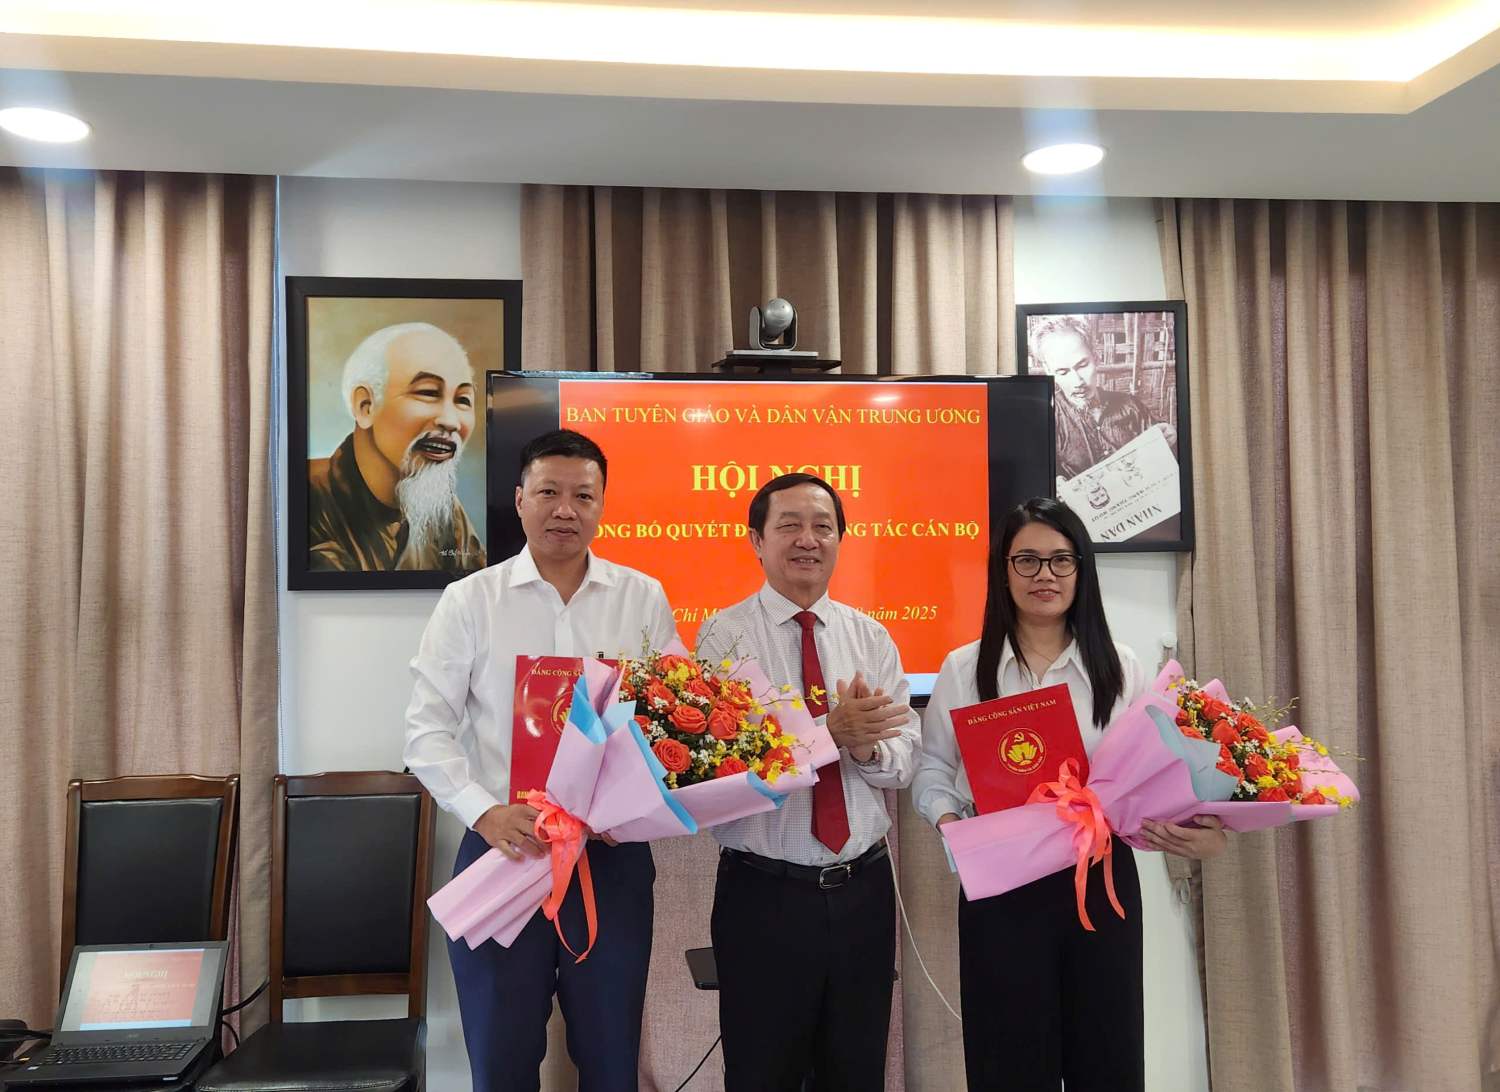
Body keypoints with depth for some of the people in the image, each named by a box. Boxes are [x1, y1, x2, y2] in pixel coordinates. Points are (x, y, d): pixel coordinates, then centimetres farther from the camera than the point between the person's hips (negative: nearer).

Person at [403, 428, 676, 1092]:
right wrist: (485, 812, -17)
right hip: (502, 852, -1)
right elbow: (427, 729, -2)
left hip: (614, 856, 1)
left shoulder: (643, 598, 3)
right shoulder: (469, 601, 0)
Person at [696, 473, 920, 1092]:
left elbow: (904, 761, 0)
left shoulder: (871, 637, 7)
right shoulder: (725, 635, -5)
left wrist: (867, 746, -22)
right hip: (763, 894, -3)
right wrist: (829, 731, -27)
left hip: (863, 887, 4)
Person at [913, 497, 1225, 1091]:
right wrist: (949, 821, -13)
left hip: (1103, 880, 1)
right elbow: (931, 770, 7)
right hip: (1000, 884, -1)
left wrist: (1197, 829, -15)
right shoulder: (964, 668, 3)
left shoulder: (1119, 668, 6)